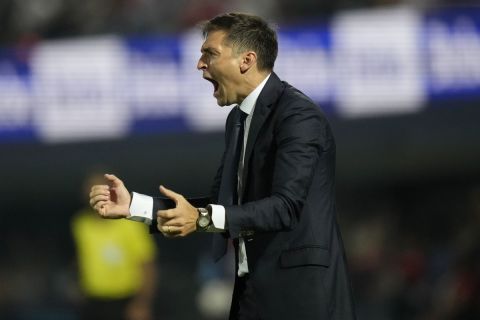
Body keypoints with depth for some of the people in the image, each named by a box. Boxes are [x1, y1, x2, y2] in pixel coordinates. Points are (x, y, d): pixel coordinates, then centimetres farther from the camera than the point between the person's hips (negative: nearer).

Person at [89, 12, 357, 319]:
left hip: (300, 295, -8)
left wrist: (202, 218, -34)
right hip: (255, 290, 8)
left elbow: (285, 206, -24)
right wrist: (133, 204, 7)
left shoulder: (299, 115, -15)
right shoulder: (239, 119, 14)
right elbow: (221, 203, 15)